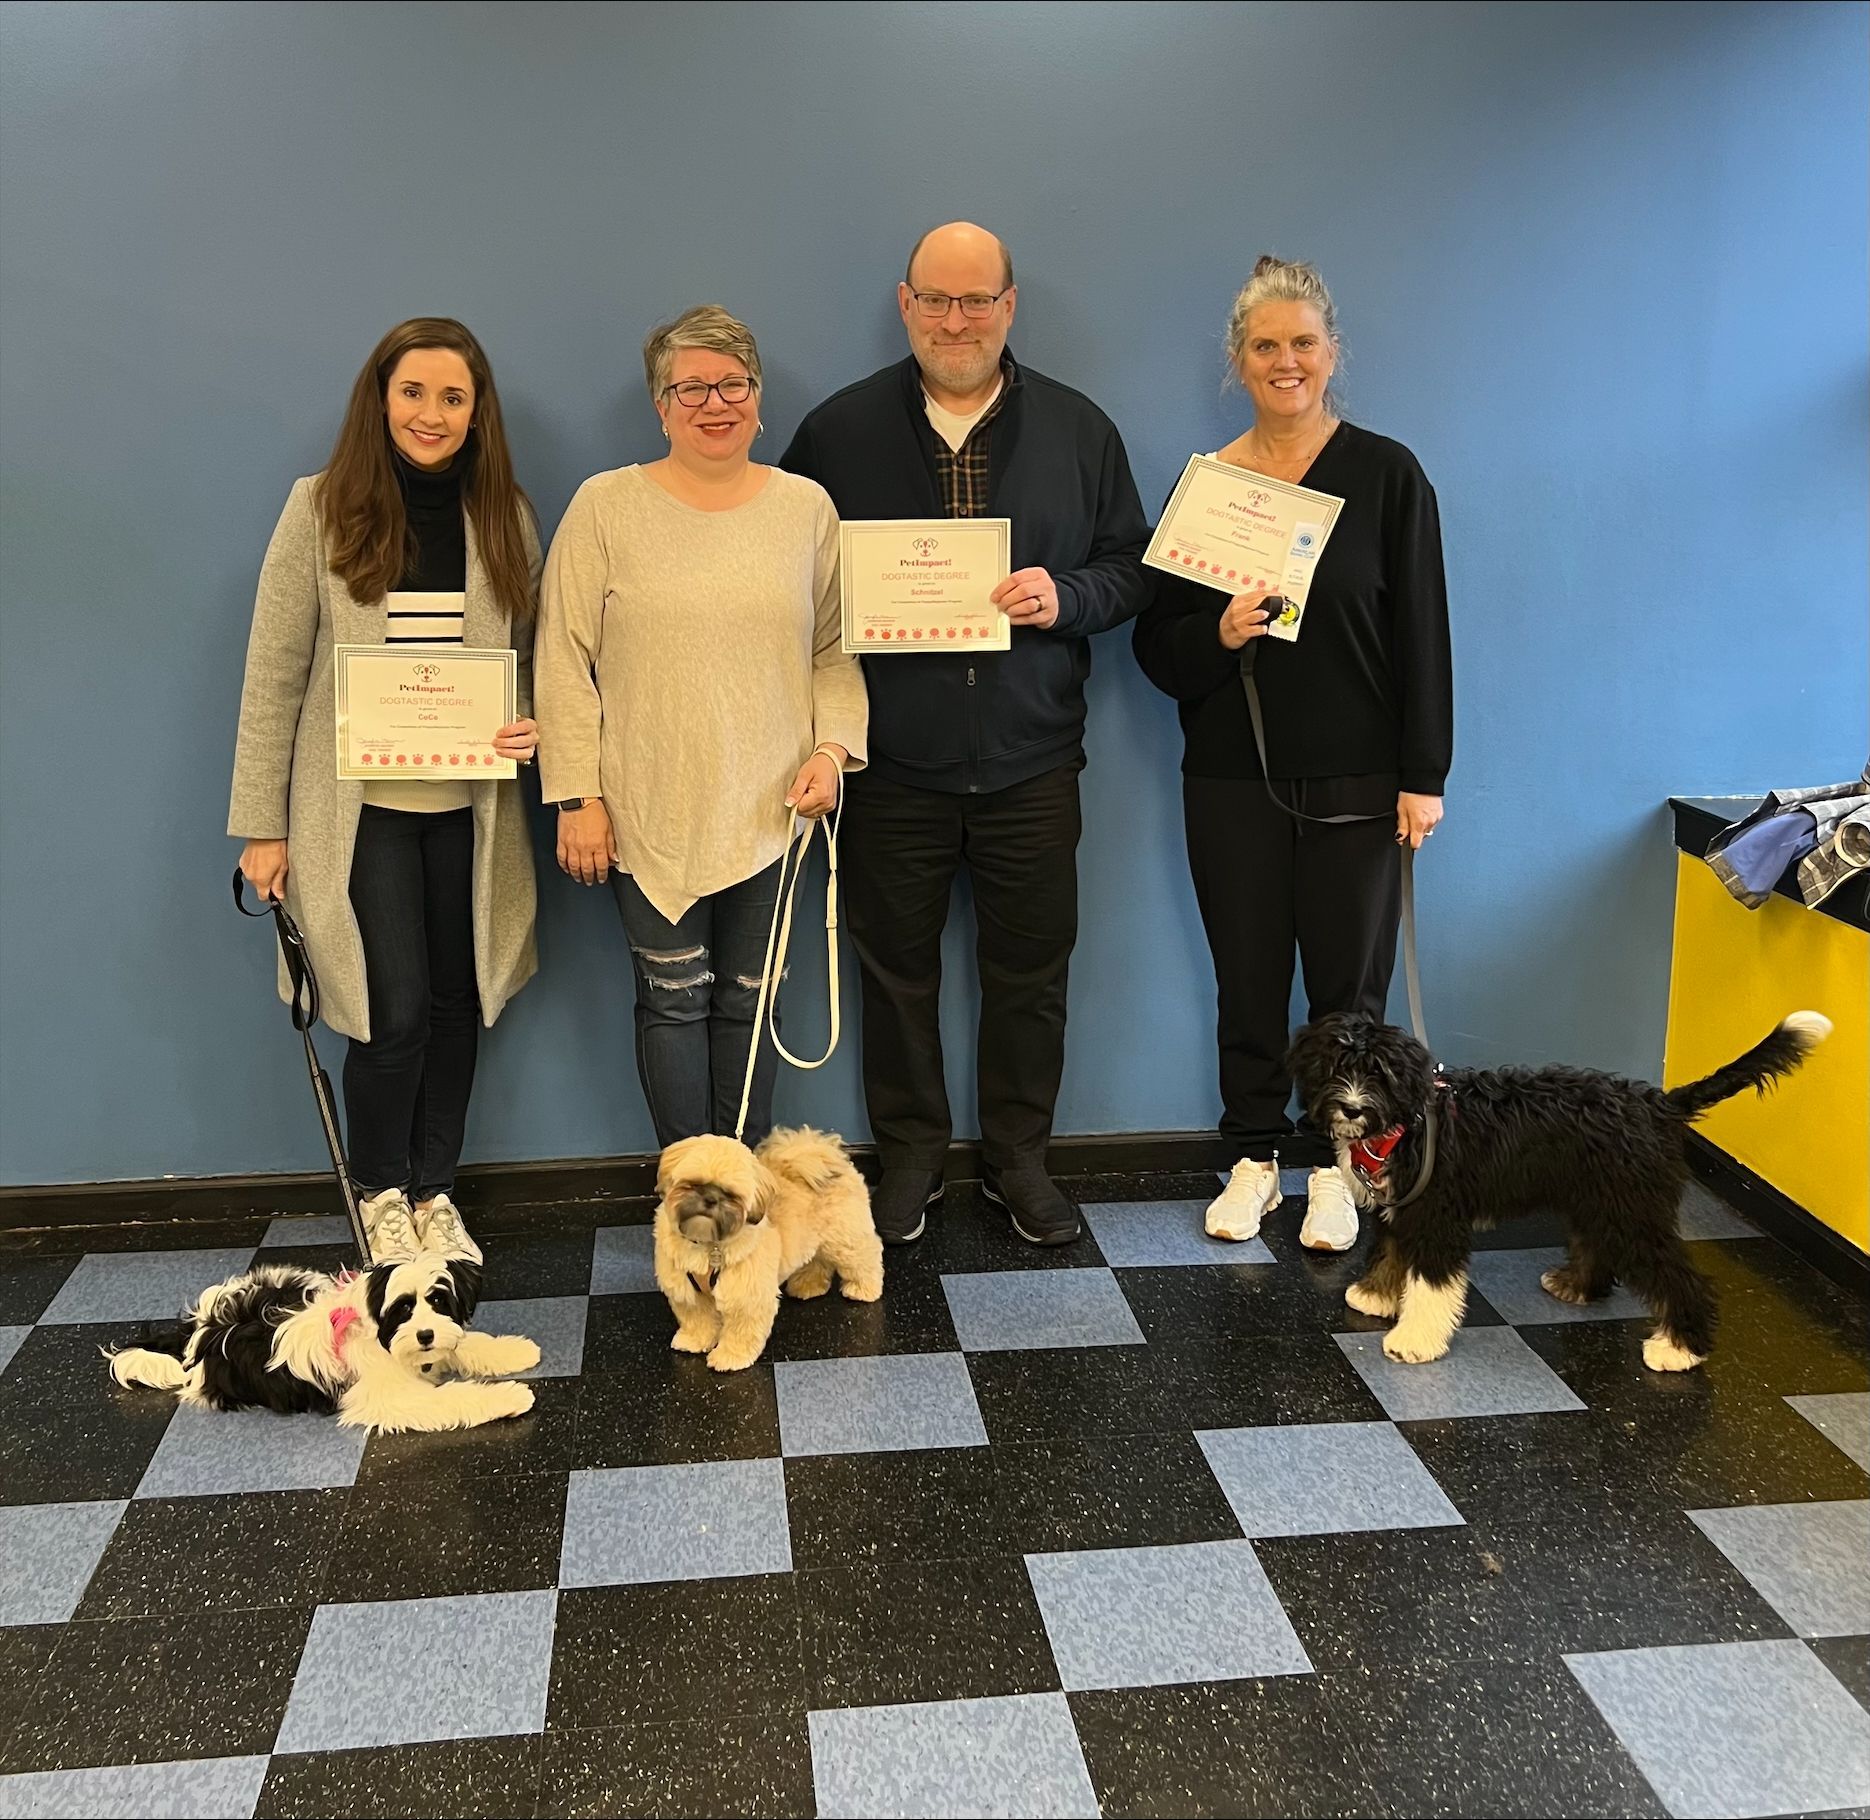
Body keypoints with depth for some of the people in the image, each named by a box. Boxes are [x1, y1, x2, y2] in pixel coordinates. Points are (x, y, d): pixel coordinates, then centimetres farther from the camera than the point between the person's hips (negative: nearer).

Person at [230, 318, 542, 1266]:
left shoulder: (505, 516, 4)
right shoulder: (321, 510, -5)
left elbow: (529, 657, 12)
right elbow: (273, 674, -4)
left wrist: (532, 725, -11)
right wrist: (262, 825, -6)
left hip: (469, 806, 3)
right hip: (360, 805, -3)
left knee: (457, 1003, 9)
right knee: (395, 1012, -4)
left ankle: (435, 1189, 28)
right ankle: (381, 1195, 21)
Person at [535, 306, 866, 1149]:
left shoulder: (806, 507, 6)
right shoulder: (605, 506, -1)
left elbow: (835, 647, 11)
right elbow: (565, 662, -2)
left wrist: (833, 745, -4)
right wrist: (577, 798, -6)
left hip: (768, 809, 2)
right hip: (650, 811, -2)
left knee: (748, 998, 10)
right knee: (674, 998, 5)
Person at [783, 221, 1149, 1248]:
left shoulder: (1078, 429, 6)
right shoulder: (840, 430, 4)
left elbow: (1129, 566, 8)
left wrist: (1064, 596, -12)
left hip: (1030, 759, 1)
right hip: (893, 760, 0)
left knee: (1030, 971, 9)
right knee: (896, 970, 8)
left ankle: (1019, 1157, 26)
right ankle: (909, 1160, 25)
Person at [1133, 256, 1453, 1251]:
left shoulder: (1386, 474, -2)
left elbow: (1422, 634, -2)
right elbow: (1157, 642, 6)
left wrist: (1422, 776, -6)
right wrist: (1217, 635, -15)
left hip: (1355, 780, -2)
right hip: (1233, 780, 2)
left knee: (1348, 981, 5)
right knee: (1248, 978, 9)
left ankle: (1337, 1166, 22)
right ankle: (1253, 1157, 26)